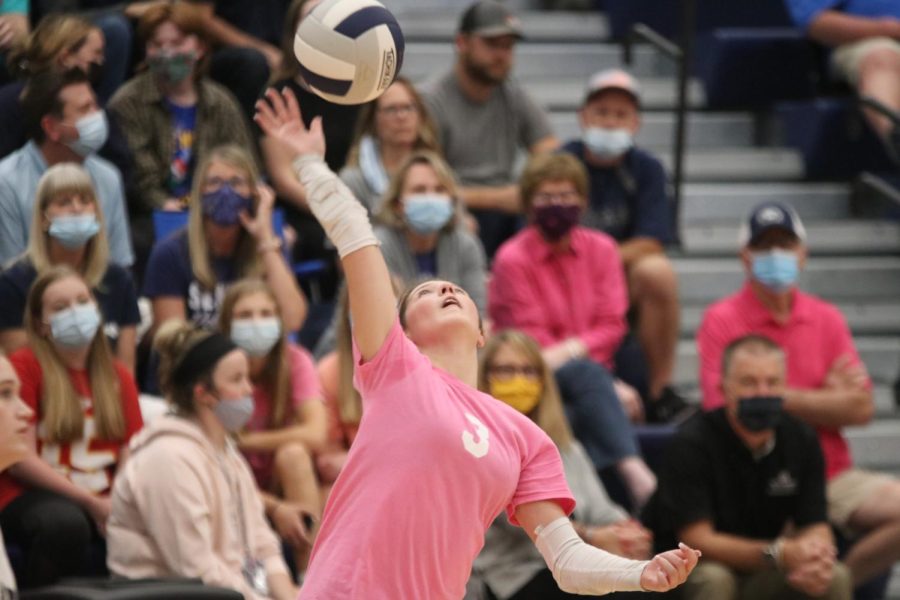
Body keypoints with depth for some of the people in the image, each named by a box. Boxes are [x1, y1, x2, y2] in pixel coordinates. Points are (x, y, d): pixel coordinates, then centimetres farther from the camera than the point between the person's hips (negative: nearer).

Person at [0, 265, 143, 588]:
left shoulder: (118, 376, 13)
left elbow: (131, 457, 6)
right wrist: (91, 503, -12)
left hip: (103, 498, 4)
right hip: (30, 496, -4)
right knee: (66, 523, -39)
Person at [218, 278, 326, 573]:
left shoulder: (295, 361, -10)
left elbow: (315, 435, -24)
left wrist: (244, 441, -19)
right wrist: (274, 507, -29)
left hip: (286, 482, 2)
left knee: (293, 453, -31)